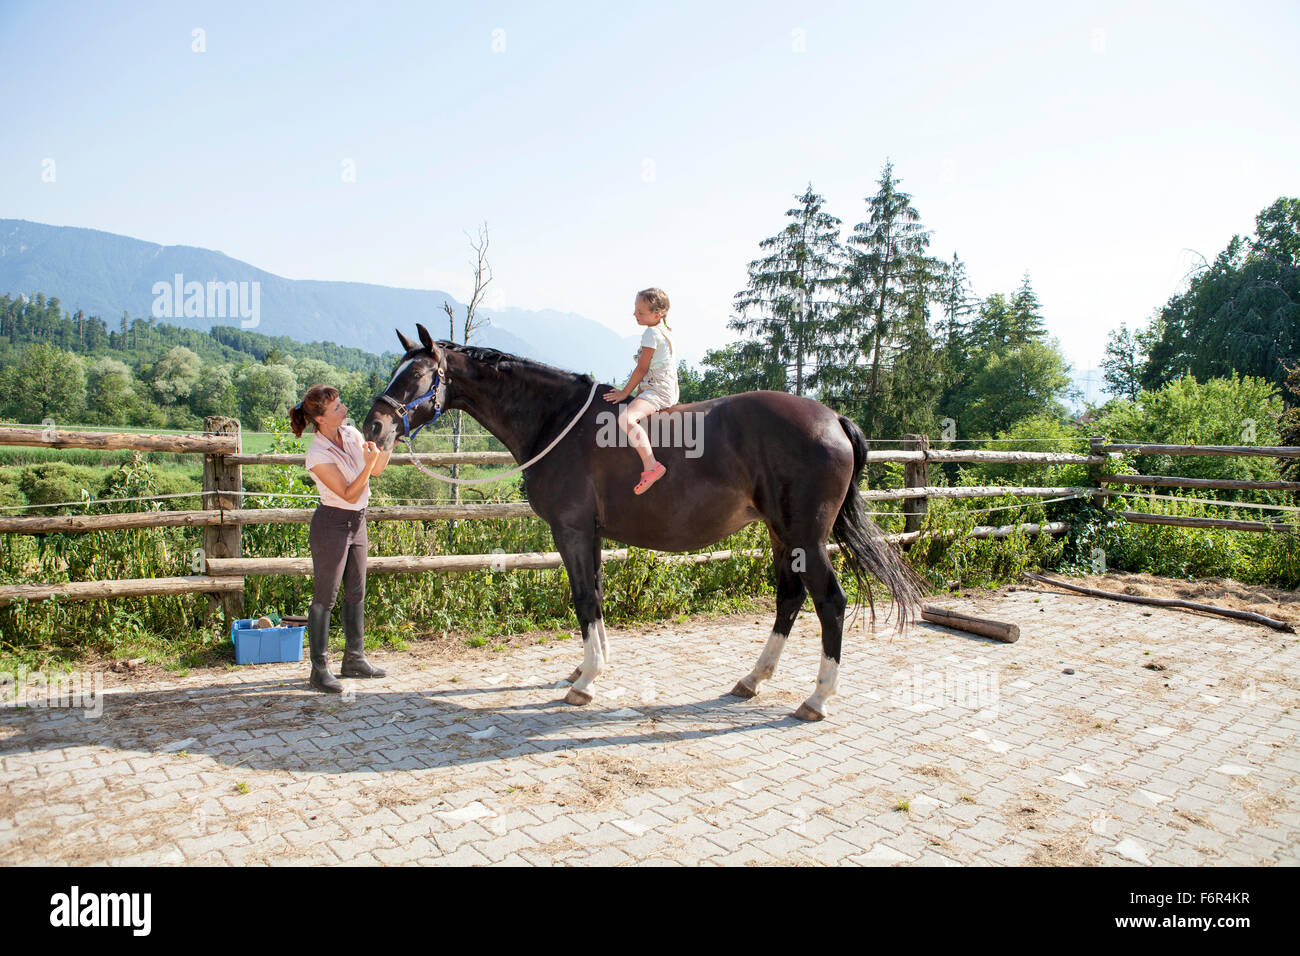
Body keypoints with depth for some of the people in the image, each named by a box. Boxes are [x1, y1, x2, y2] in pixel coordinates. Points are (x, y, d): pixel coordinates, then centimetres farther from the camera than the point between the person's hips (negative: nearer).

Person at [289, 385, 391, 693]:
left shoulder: (350, 433, 1)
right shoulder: (318, 455, -20)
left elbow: (377, 470, 10)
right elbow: (349, 494, -20)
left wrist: (387, 446, -6)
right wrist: (368, 463, -30)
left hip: (356, 521, 8)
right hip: (332, 523, -8)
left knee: (356, 592, 13)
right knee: (325, 596, -2)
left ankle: (354, 659, 25)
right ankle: (319, 669, 6)